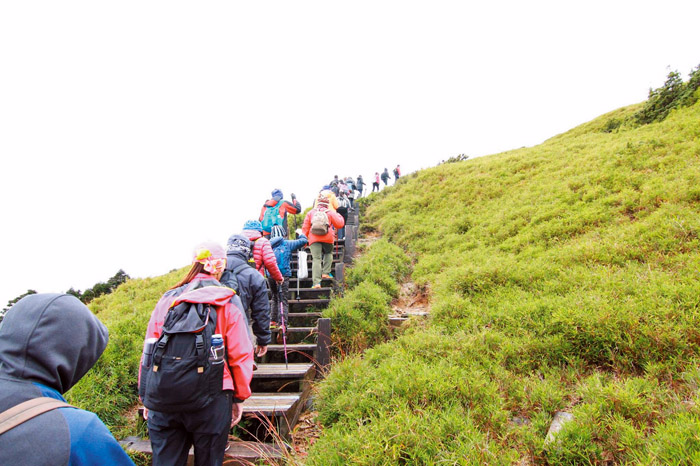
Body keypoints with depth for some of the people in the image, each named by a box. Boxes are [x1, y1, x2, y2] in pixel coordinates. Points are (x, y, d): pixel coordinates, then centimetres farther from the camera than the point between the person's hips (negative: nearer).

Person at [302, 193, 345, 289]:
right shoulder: (330, 212, 11)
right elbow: (340, 224, 11)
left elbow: (305, 228, 14)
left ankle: (316, 282, -14)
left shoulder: (311, 212, 17)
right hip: (327, 238, 0)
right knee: (328, 253, 27)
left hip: (314, 238, 1)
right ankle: (326, 273, 14)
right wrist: (338, 215, 29)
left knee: (316, 259, -4)